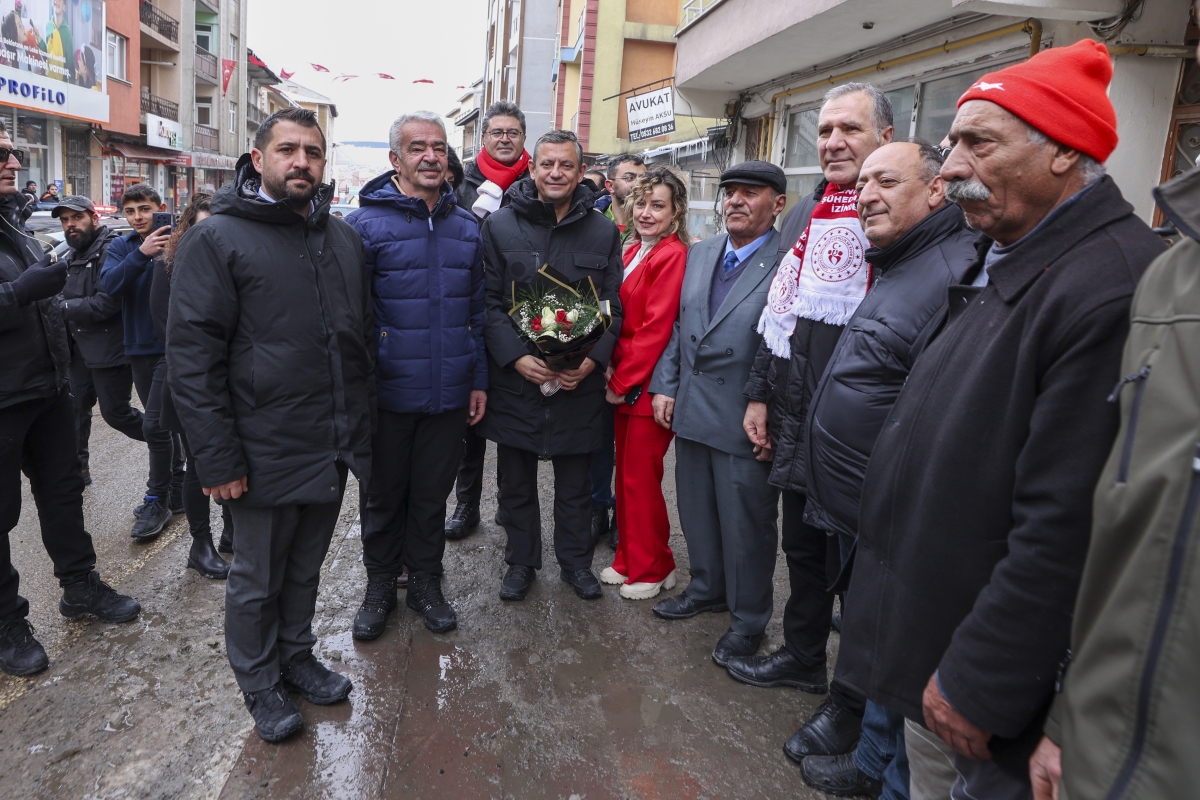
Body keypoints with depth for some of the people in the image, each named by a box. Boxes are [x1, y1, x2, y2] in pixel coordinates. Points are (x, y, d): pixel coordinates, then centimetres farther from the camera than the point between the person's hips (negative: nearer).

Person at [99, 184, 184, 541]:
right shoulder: (121, 247, 6)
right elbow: (109, 283, -13)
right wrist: (142, 254, -26)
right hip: (139, 348, 6)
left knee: (154, 424, -8)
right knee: (164, 423, 15)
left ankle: (158, 500, 7)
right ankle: (176, 490, 29)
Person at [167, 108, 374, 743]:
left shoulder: (343, 238, 9)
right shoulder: (216, 239, -10)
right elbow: (191, 356, -13)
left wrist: (362, 423, 13)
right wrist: (217, 458, -16)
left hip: (335, 448, 5)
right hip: (267, 453, -5)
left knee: (305, 567, 22)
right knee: (257, 581, 12)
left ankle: (296, 656, 42)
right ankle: (260, 684, 33)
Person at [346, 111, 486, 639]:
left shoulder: (466, 228, 7)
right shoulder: (367, 224, -7)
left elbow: (476, 312, 10)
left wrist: (478, 379, 7)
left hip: (448, 395, 3)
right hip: (387, 393, -3)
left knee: (432, 496, 16)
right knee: (384, 496, 14)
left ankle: (425, 582, 34)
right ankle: (380, 585, 33)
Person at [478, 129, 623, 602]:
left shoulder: (602, 232, 4)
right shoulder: (500, 226, 0)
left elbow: (613, 306, 3)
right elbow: (490, 302, -3)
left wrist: (593, 358, -12)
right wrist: (516, 357, -16)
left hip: (580, 380, 1)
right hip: (514, 379, 0)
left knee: (575, 482, 13)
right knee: (516, 482, 13)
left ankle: (576, 561, 32)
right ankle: (521, 562, 31)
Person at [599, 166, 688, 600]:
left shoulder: (673, 256, -14)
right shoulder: (633, 252, 13)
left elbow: (656, 329, -18)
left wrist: (622, 381, -13)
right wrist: (614, 375, 1)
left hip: (647, 386, -8)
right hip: (623, 382, 8)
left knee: (640, 479, 1)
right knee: (626, 474, 15)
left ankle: (652, 569, 18)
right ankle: (629, 560, 28)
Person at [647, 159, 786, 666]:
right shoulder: (700, 254, 10)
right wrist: (665, 386, 8)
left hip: (745, 421, -6)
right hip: (691, 411, 7)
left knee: (746, 522, 7)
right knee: (696, 509, 20)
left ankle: (748, 619, 27)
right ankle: (707, 589, 42)